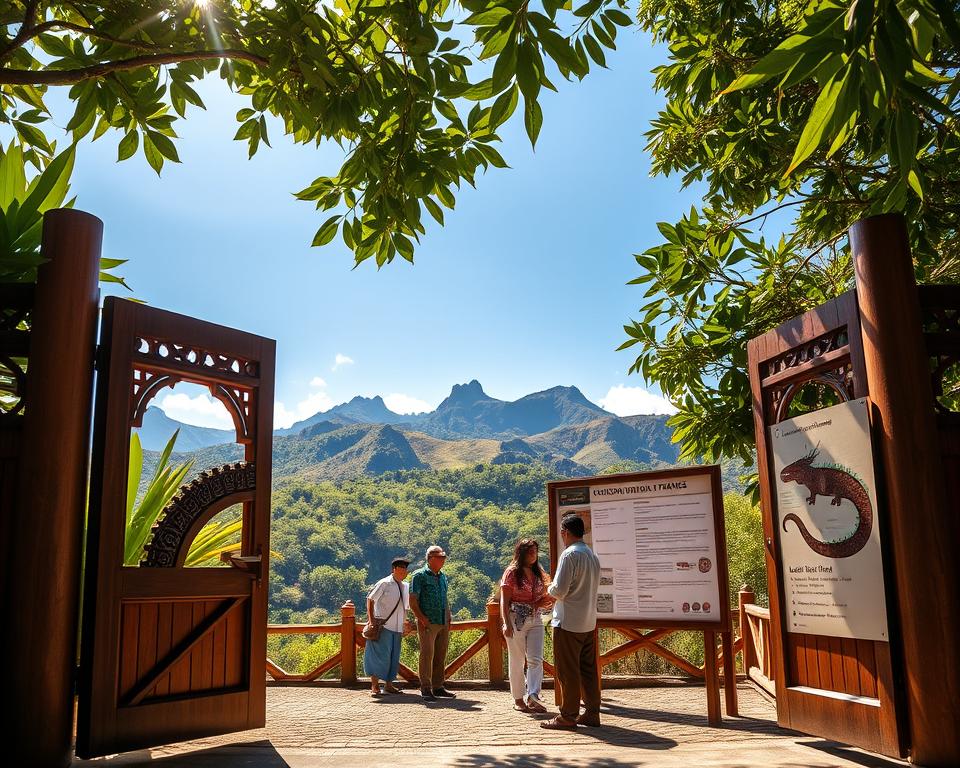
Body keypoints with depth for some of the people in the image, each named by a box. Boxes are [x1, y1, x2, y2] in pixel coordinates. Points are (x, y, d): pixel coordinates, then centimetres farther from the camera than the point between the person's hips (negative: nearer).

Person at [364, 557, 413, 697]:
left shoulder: (406, 586, 13)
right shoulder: (384, 584, -7)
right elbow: (370, 599, -9)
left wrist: (405, 623, 19)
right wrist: (371, 619, -16)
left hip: (397, 627, 7)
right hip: (383, 626, -7)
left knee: (394, 656, 10)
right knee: (380, 654, -8)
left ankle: (388, 684, 20)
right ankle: (375, 686, -1)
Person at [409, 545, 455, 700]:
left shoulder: (443, 576, 17)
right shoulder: (419, 575, -3)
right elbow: (413, 601, -7)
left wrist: (449, 619, 13)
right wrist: (422, 619, -13)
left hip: (443, 624, 6)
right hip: (428, 623, -6)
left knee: (441, 656, 8)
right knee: (427, 655, -7)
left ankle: (438, 687, 16)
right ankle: (426, 689, -1)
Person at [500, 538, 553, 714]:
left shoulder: (538, 573, 14)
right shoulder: (512, 572, -3)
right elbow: (504, 601, -7)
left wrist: (548, 599, -3)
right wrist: (507, 623, -18)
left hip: (535, 621, 5)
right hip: (516, 620, -5)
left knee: (536, 659, -8)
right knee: (517, 661, 3)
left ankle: (532, 697, -14)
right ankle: (518, 699, 13)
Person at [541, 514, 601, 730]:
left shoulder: (570, 554, -16)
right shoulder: (593, 555, 11)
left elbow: (559, 590, -20)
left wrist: (549, 590, 2)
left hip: (568, 622, -8)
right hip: (589, 621, 8)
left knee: (568, 671, 0)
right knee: (588, 669, 13)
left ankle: (568, 717, 5)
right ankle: (592, 713, 17)